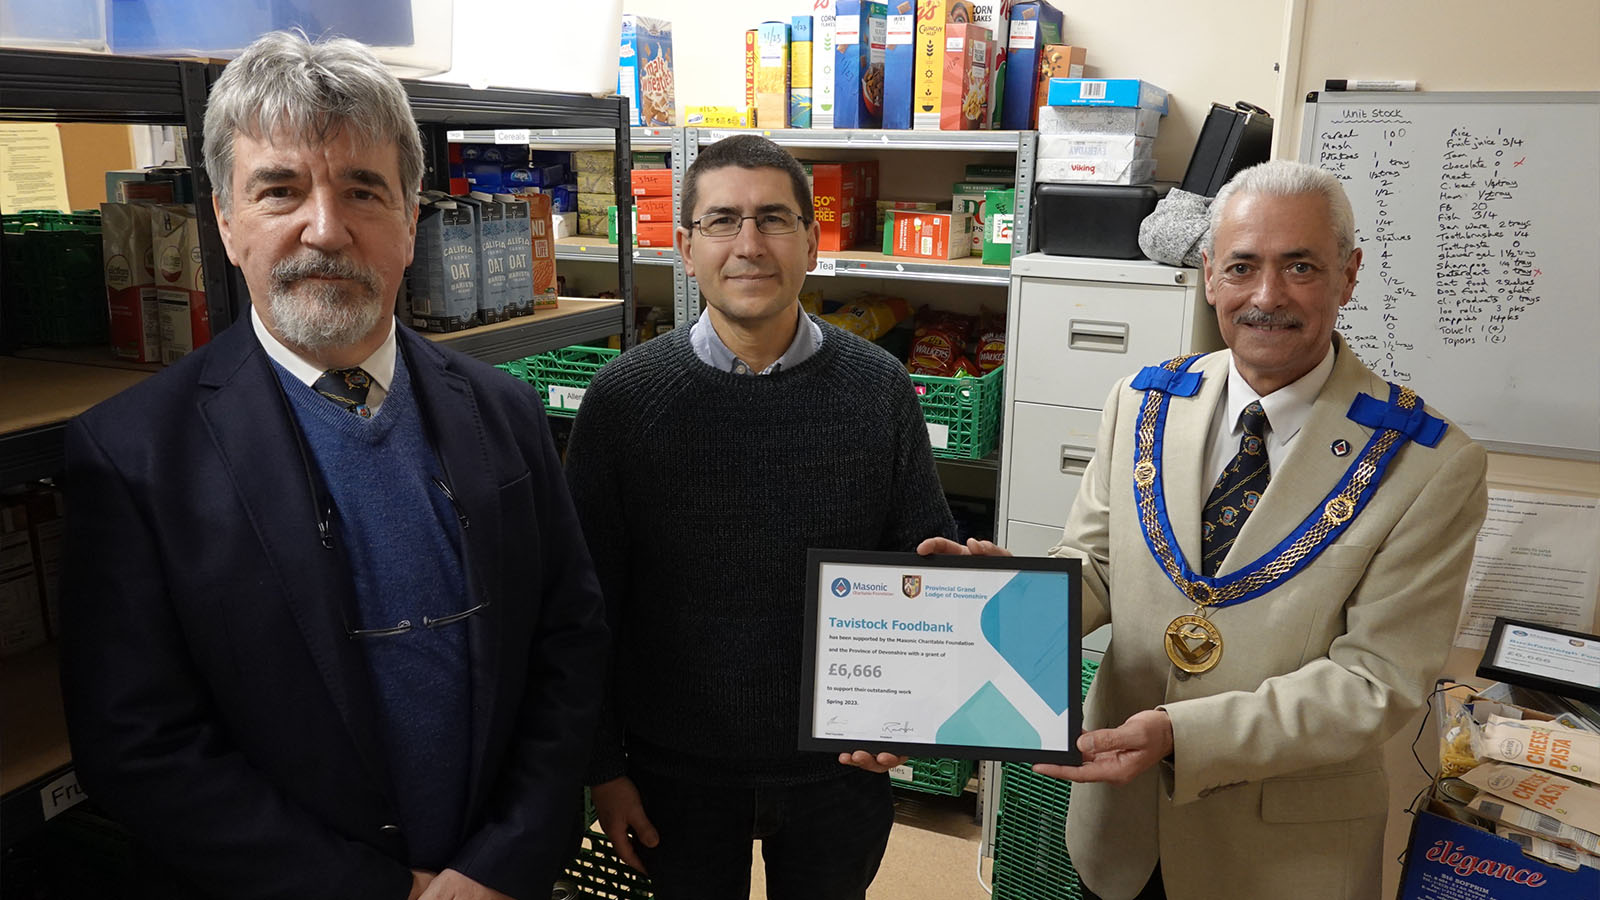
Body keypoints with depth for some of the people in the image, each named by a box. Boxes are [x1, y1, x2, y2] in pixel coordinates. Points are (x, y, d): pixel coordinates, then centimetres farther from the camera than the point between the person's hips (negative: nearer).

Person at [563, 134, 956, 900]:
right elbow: (589, 600, -4)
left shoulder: (878, 390, -8)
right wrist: (602, 767, -2)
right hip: (676, 770, 0)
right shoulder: (624, 397, -11)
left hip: (838, 766, 1)